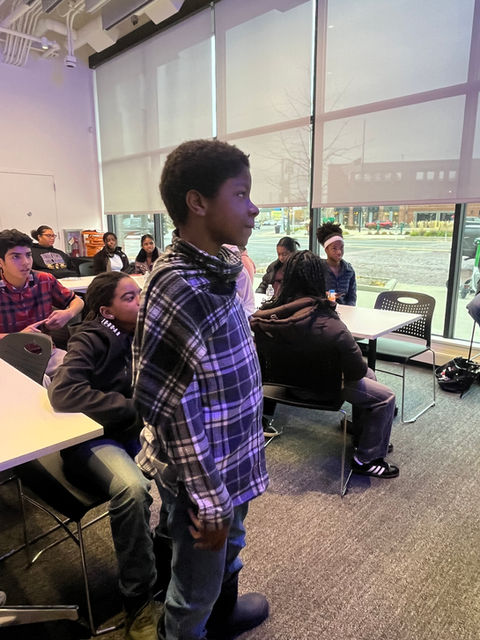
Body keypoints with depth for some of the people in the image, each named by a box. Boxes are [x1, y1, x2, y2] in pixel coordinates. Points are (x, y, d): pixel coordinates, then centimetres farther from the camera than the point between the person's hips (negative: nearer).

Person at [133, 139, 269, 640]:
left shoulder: (218, 269, 0)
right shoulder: (180, 291, -29)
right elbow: (170, 410, -26)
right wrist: (208, 501, -17)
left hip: (233, 459, 9)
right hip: (201, 473, -9)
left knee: (230, 548, 33)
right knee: (197, 587, 19)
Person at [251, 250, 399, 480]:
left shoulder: (269, 314, -18)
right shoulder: (331, 327, -34)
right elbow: (356, 371, -24)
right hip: (320, 389, -7)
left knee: (369, 375, 26)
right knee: (386, 397, 10)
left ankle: (363, 434, 42)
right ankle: (366, 459, 21)